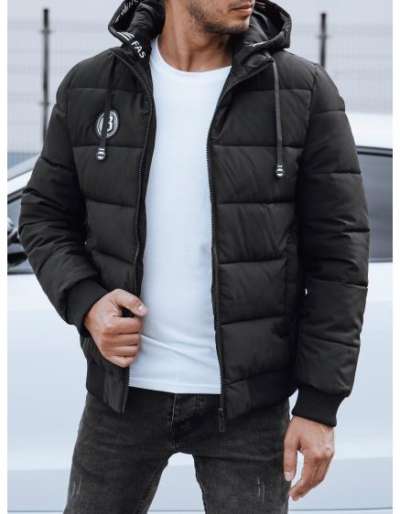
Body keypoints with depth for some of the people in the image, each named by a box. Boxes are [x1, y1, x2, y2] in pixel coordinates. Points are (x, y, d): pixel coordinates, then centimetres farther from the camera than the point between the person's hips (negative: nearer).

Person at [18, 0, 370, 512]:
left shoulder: (303, 92, -8)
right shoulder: (90, 88, -2)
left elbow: (337, 255, -7)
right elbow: (44, 216, 7)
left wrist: (320, 404, -11)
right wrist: (87, 304, -14)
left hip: (247, 398, -2)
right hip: (125, 389, 2)